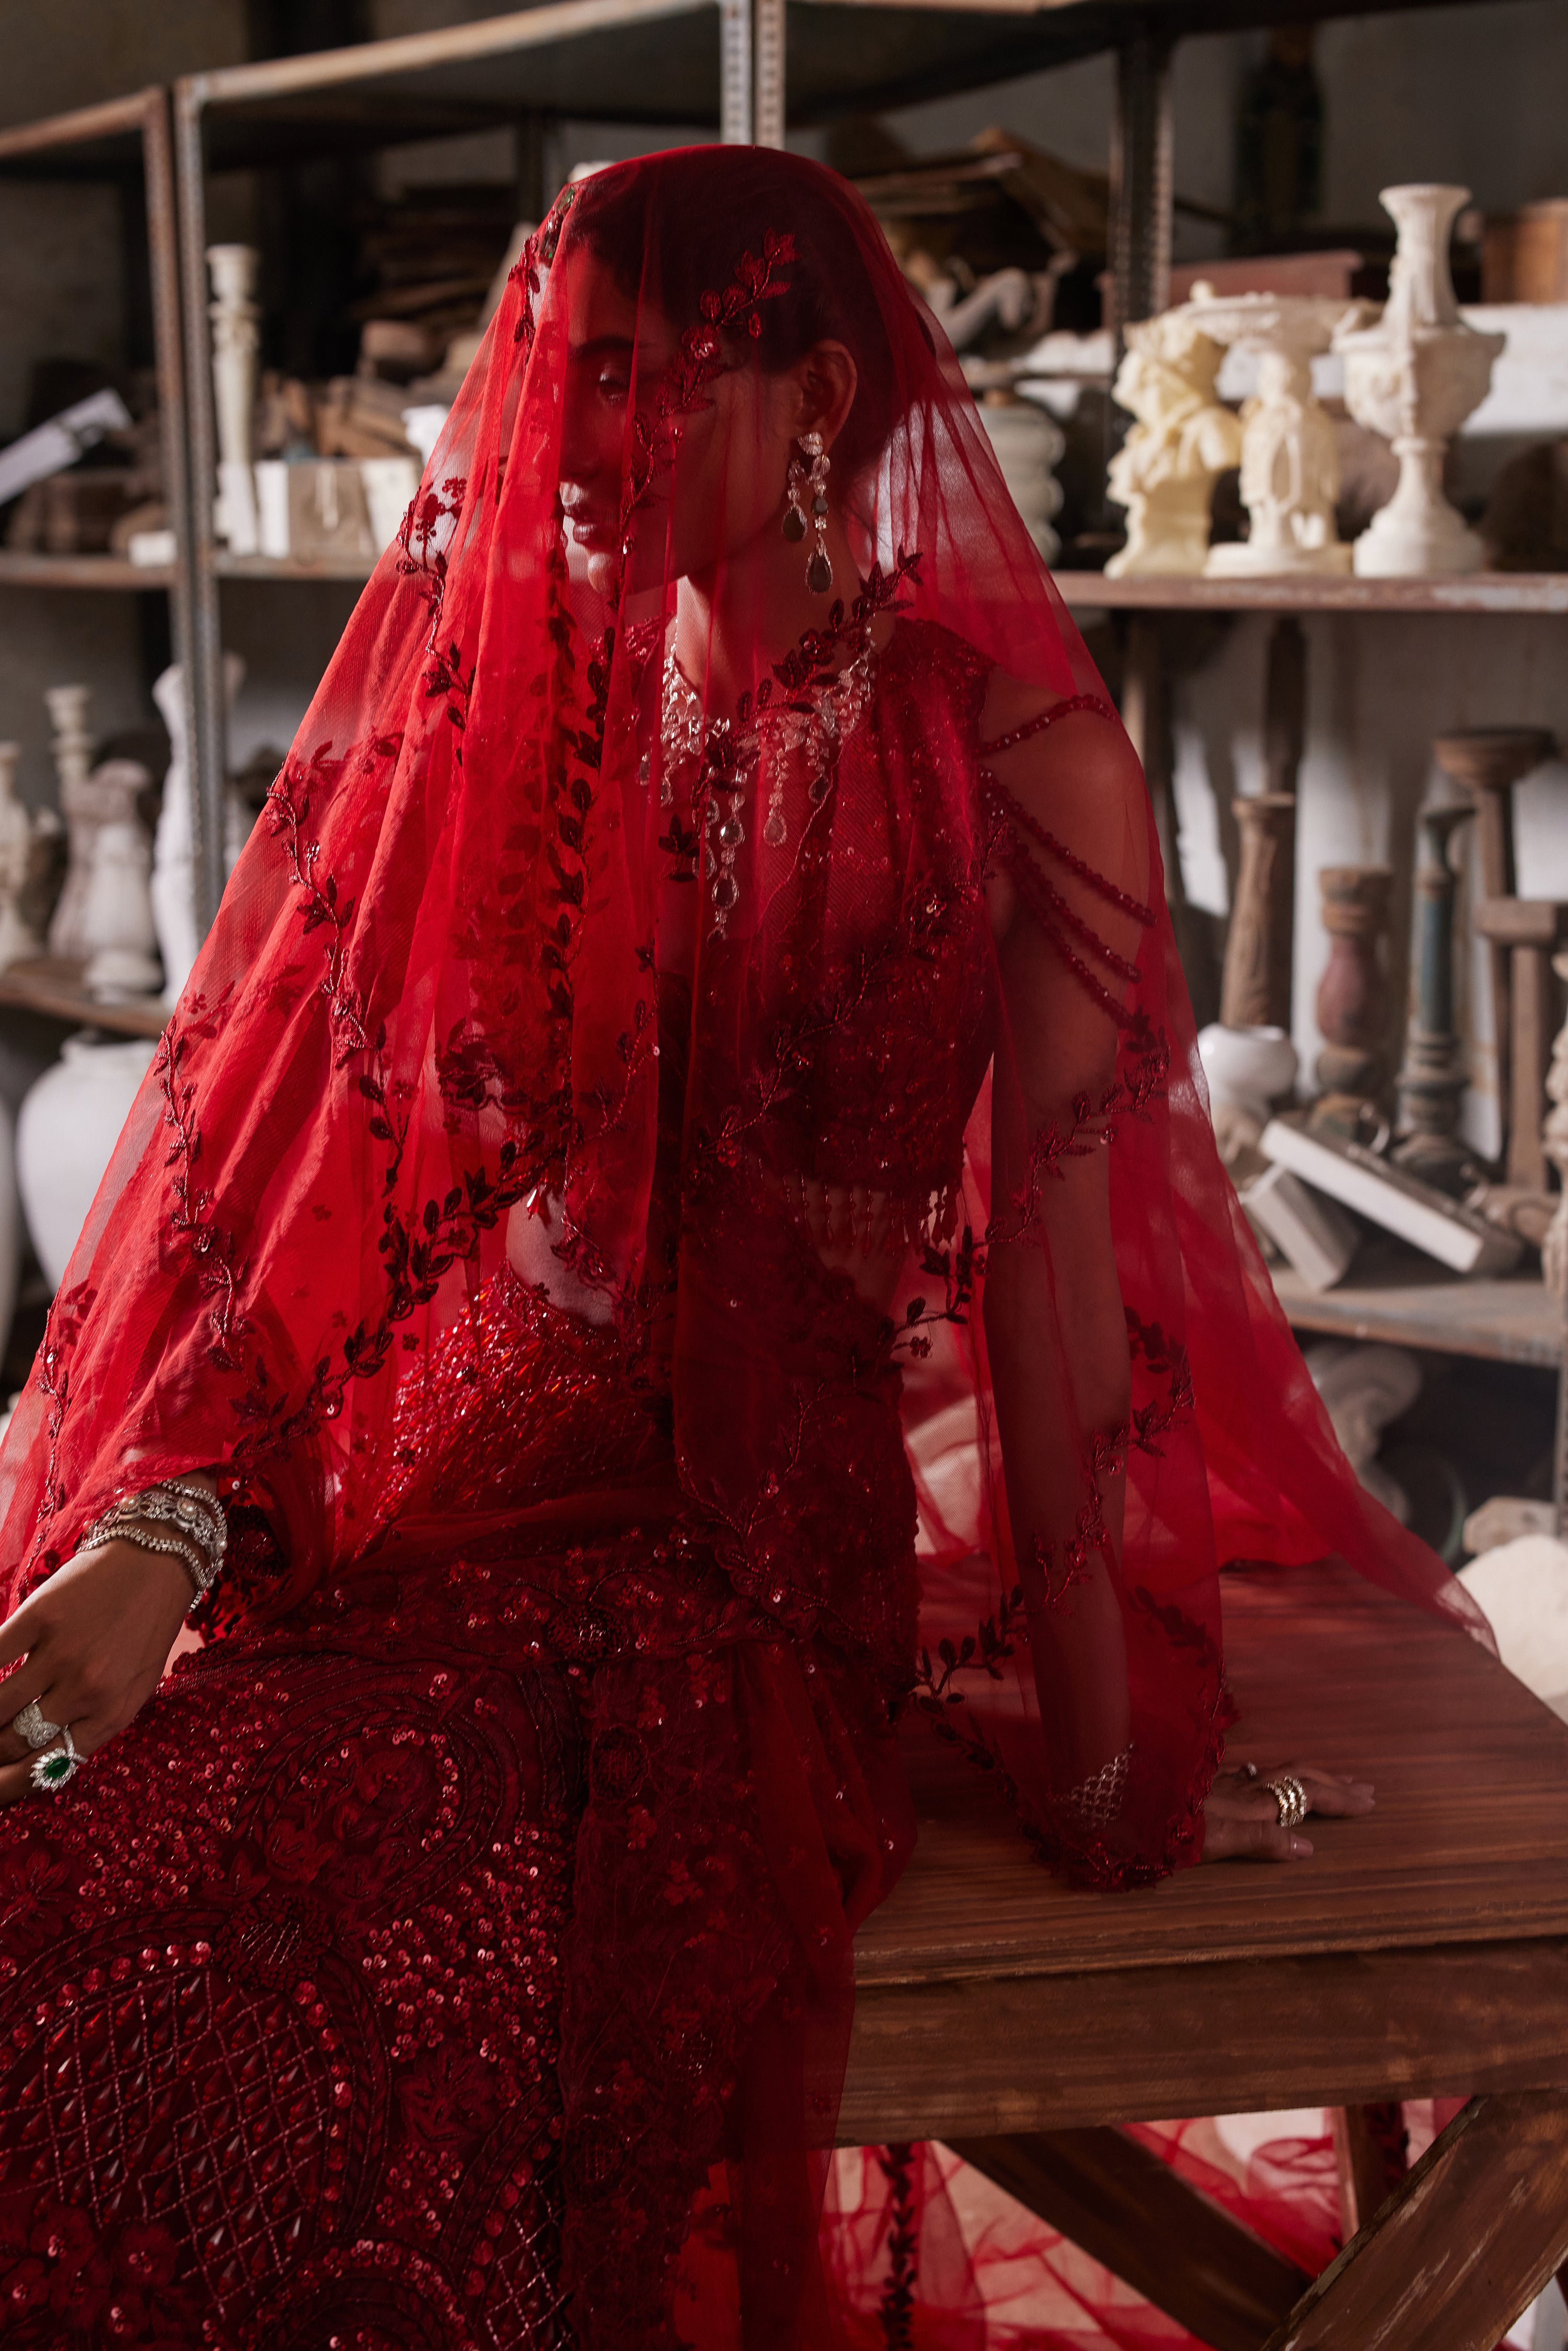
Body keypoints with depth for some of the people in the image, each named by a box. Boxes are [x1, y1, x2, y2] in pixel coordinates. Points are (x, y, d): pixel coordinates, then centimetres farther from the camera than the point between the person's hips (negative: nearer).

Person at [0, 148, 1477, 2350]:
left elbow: (1055, 1226, -8)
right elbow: (320, 1141, 6)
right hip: (486, 1425, 4)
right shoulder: (548, 700, 12)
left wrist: (1099, 1751, -8)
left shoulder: (1013, 749, -2)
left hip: (775, 1488, -4)